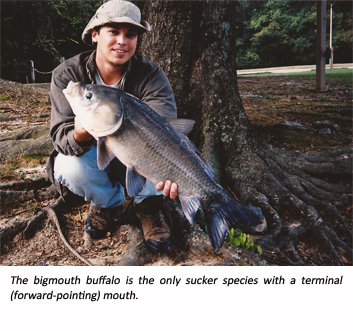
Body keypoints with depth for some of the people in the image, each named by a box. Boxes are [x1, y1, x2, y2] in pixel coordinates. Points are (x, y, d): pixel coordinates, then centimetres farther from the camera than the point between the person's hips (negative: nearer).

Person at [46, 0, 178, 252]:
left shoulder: (151, 75, -19)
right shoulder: (67, 75, -16)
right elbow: (61, 135, -26)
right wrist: (80, 136, -53)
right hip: (93, 156, 1)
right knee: (71, 169, -33)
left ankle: (148, 205, -8)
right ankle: (107, 202, 2)